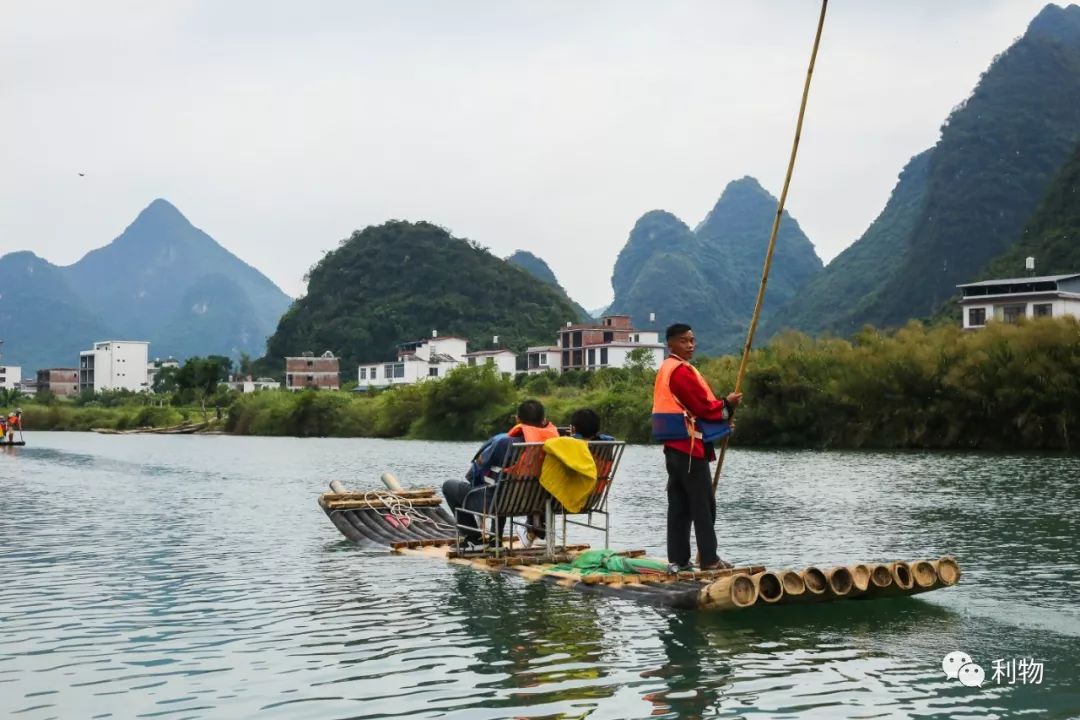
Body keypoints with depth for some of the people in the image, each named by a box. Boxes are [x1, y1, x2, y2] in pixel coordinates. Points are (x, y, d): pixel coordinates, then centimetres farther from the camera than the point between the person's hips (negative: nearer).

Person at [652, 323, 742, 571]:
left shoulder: (665, 369, 17)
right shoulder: (683, 371, -15)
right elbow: (703, 406, -16)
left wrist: (722, 419, 10)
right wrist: (727, 404, 1)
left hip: (674, 446, 10)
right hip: (689, 447, -10)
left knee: (679, 504, 9)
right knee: (704, 504, -4)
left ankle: (678, 558, 11)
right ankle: (709, 559, -1)